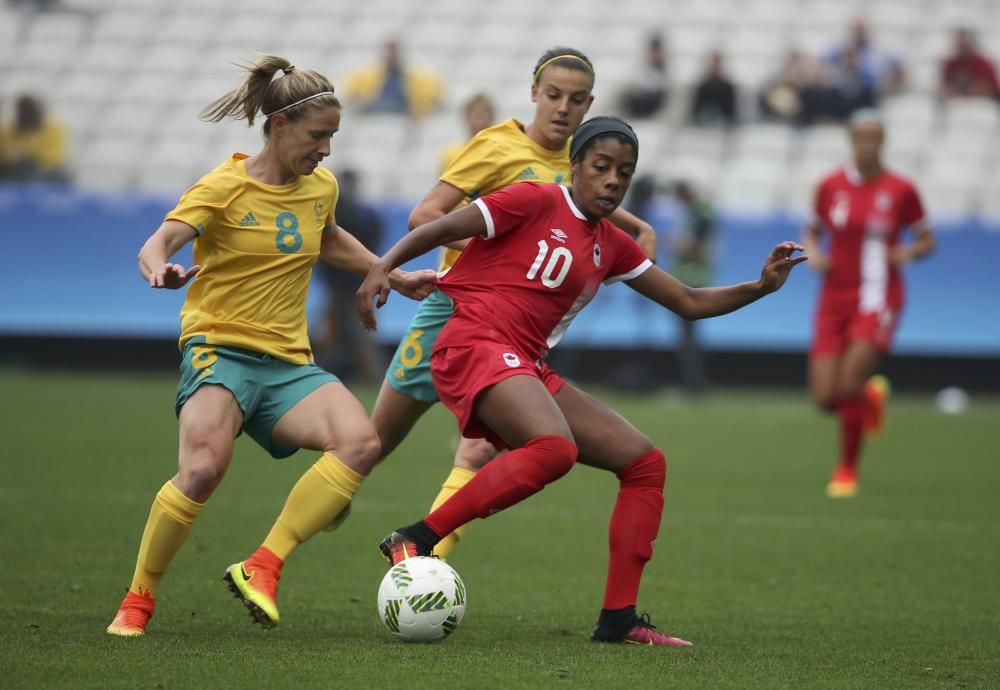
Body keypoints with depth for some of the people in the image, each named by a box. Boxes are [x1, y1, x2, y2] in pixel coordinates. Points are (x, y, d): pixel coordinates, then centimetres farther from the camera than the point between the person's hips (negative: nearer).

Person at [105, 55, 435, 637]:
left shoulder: (321, 188, 12)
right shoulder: (226, 186, -6)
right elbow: (157, 244, -20)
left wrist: (396, 276, 35)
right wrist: (161, 269, -43)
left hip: (288, 363, 6)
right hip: (220, 350, -6)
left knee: (361, 441, -24)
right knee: (204, 467, -32)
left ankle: (262, 569, -20)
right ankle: (138, 600, -11)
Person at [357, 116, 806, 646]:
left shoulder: (611, 247, 18)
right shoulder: (537, 202, -3)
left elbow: (690, 303, 24)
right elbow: (440, 229, -5)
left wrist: (760, 287, 10)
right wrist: (383, 268, -19)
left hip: (528, 370, 9)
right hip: (476, 346, -9)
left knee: (645, 463, 3)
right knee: (555, 448, -36)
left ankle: (618, 617, 2)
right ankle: (415, 541, -31)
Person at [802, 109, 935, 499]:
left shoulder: (900, 190, -3)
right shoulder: (830, 186, 3)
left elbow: (926, 239, 9)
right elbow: (811, 231, 17)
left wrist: (908, 253, -12)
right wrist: (812, 253, -4)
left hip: (877, 301, -3)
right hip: (834, 301, 3)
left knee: (849, 384, -20)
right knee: (825, 398, -4)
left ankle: (847, 469, 3)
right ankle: (872, 394, 33)